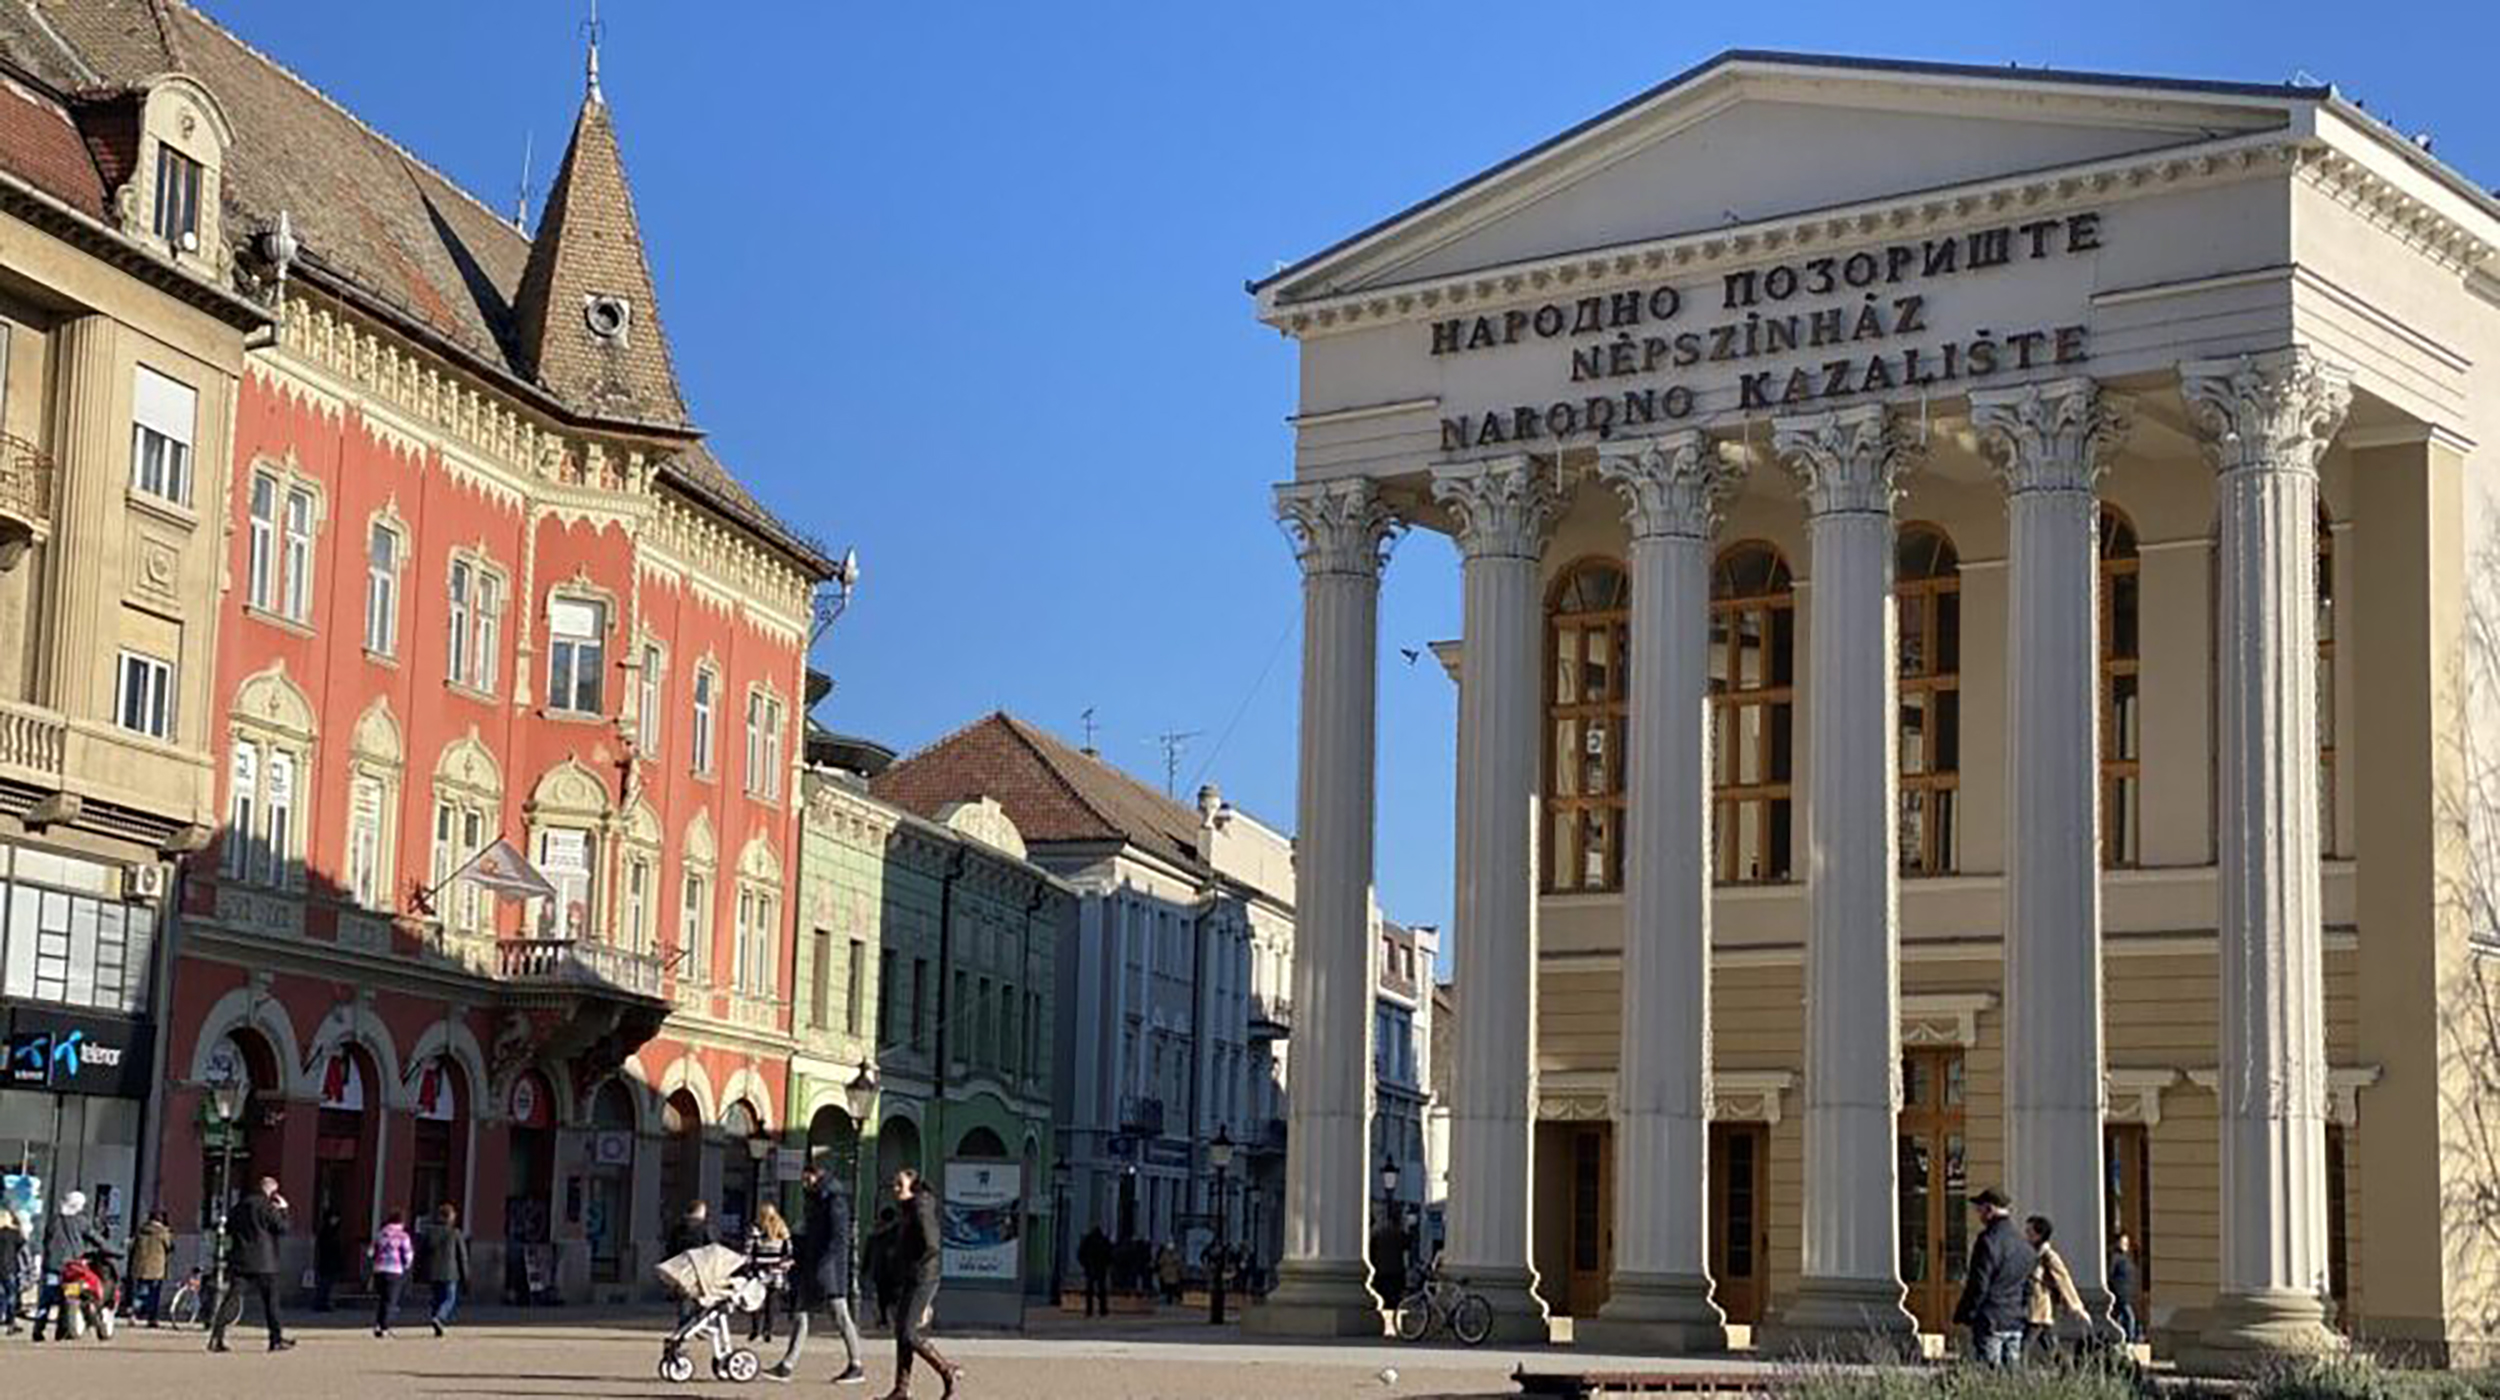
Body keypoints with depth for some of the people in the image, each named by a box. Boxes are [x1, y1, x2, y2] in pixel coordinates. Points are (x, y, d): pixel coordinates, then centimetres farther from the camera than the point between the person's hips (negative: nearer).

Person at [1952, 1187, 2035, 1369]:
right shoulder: (2024, 1246, 12)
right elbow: (2028, 1287, 18)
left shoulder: (1988, 1242, -13)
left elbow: (1978, 1286, -14)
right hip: (2016, 1323, 7)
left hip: (1990, 1321, -7)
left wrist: (1962, 1315, -5)